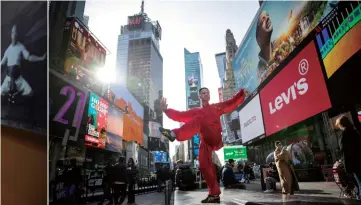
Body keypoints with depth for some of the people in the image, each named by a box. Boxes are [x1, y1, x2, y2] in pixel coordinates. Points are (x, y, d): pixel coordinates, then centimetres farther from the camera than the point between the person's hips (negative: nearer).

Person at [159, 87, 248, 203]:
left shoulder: (216, 107, 21)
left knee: (198, 120, -26)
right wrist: (166, 109, 3)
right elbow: (180, 115, 16)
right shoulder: (196, 112, 26)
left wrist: (242, 93, -7)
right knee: (204, 166, -5)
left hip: (216, 139, -4)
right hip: (205, 142, 5)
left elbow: (231, 103, 11)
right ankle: (214, 194, 5)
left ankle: (174, 134, -40)